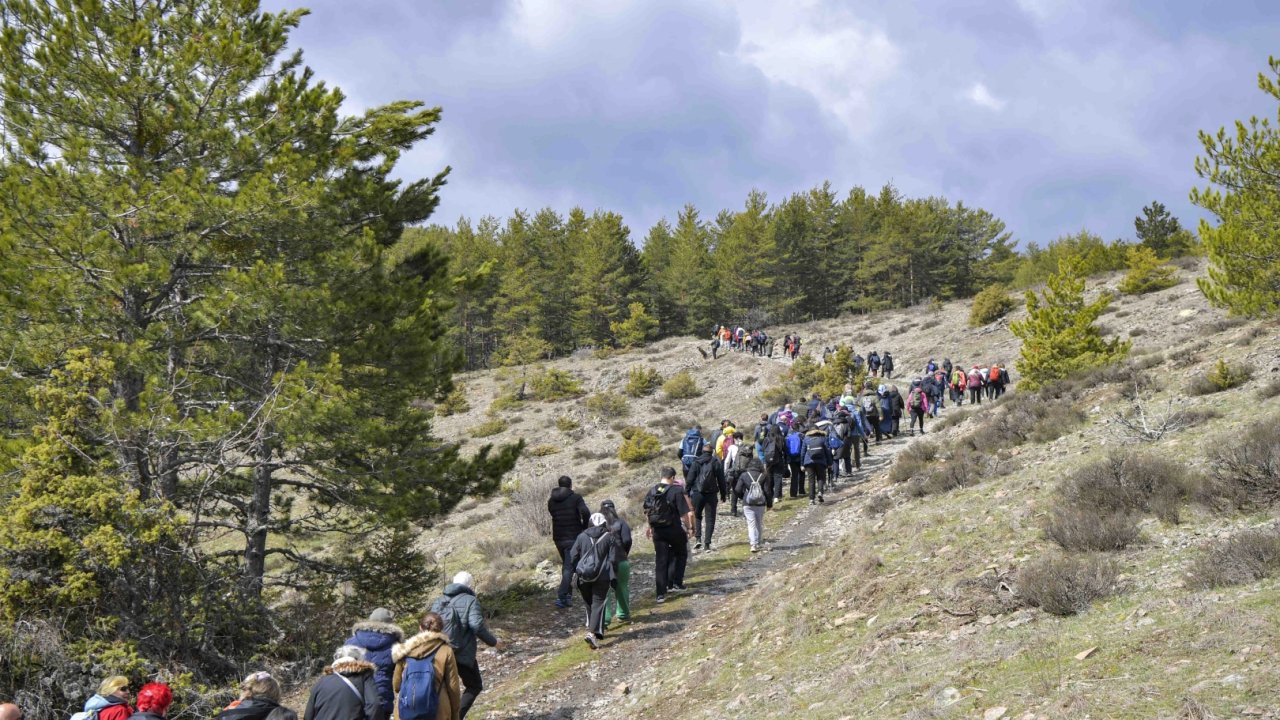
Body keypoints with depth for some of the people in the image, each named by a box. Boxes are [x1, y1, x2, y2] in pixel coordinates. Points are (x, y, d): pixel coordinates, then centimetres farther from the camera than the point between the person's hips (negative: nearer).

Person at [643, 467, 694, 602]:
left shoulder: (652, 491, 2)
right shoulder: (676, 491, -13)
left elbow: (646, 512, 10)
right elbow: (684, 513, -15)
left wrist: (650, 527, 22)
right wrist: (689, 527, -3)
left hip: (658, 531, 4)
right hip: (674, 529, -4)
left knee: (660, 561, 7)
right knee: (681, 554, 22)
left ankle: (661, 593, 5)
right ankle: (676, 582, 18)